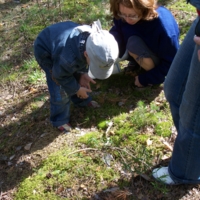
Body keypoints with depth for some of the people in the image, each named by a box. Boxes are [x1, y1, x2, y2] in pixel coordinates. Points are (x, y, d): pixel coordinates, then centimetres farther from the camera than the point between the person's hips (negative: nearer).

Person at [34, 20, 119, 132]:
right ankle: (60, 120, 16)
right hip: (45, 51, -6)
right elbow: (61, 75, -24)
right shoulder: (69, 57, -46)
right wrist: (77, 89, -13)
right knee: (60, 90, -5)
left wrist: (83, 73, -13)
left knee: (78, 77, 16)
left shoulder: (93, 38, -24)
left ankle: (82, 101, 42)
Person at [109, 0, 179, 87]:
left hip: (160, 63, -5)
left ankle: (152, 76, -8)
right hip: (145, 54, 5)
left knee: (134, 43, -33)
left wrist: (145, 79, -18)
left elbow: (171, 62, -24)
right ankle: (136, 63, 7)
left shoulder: (164, 25, -34)